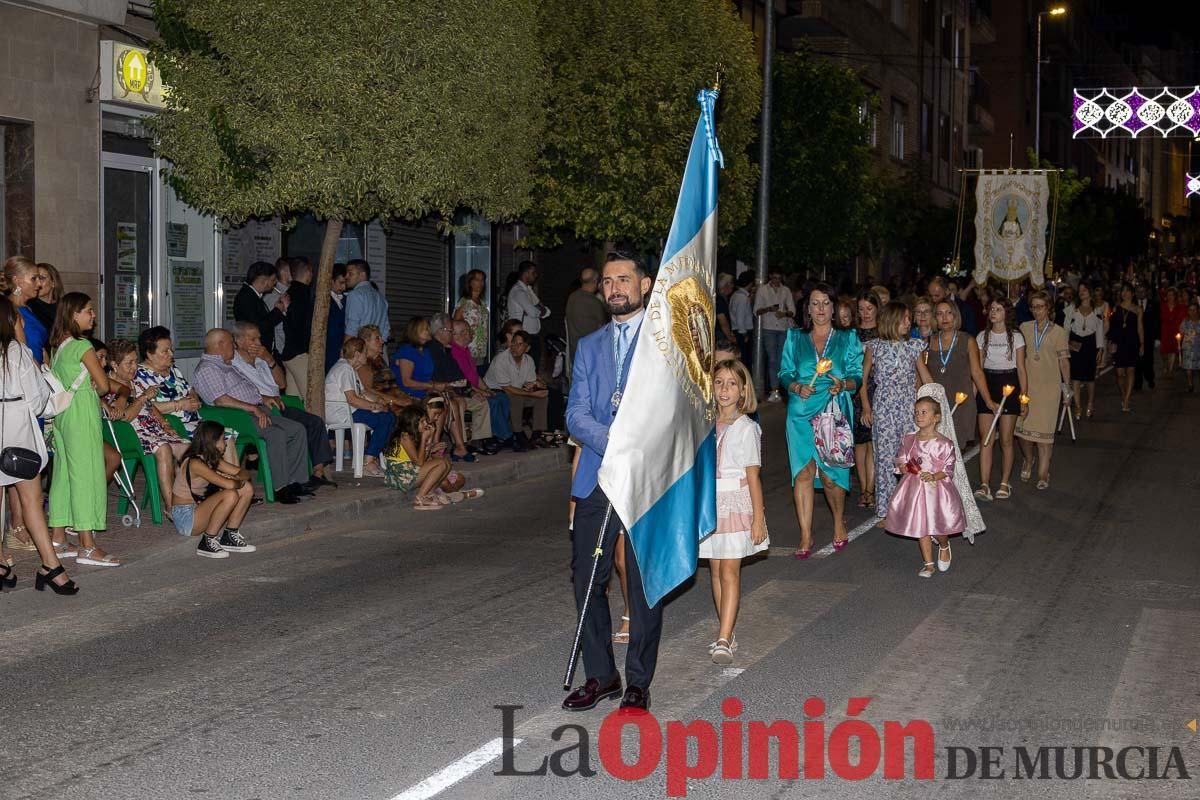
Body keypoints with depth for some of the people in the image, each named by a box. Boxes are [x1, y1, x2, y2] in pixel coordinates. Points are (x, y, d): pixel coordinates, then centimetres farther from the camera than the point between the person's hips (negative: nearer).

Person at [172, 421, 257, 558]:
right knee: (230, 495, -30)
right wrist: (238, 481, -10)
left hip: (199, 508, 9)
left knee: (247, 489, -1)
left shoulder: (212, 459, 7)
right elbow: (229, 485, -32)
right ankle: (208, 542, -17)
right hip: (185, 517, -9)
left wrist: (237, 479, -14)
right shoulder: (195, 463, -23)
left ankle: (230, 536, 5)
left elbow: (244, 473, 8)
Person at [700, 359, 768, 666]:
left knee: (729, 570, -9)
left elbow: (753, 476, -7)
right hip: (710, 503, 5)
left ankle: (723, 641, -14)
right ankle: (727, 635, 16)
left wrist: (758, 518, -10)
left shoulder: (746, 428, -6)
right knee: (716, 570, 8)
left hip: (736, 503, -5)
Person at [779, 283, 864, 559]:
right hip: (801, 411, 1)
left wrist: (843, 384, -16)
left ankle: (839, 521, 25)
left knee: (830, 472, -4)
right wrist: (797, 387, -12)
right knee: (803, 471, -7)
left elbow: (857, 377, 5)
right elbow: (785, 373, 9)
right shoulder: (795, 338, 13)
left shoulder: (847, 339, 10)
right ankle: (805, 535, -3)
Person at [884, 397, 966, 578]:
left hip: (936, 489, -4)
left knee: (938, 526, -1)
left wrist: (934, 476, -24)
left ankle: (944, 547, 34)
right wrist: (903, 467, -10)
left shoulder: (944, 444, -10)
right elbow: (900, 461, 12)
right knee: (920, 527, 6)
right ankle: (928, 564, 18)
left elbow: (948, 470, -8)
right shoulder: (908, 440, 3)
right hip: (914, 488, 4)